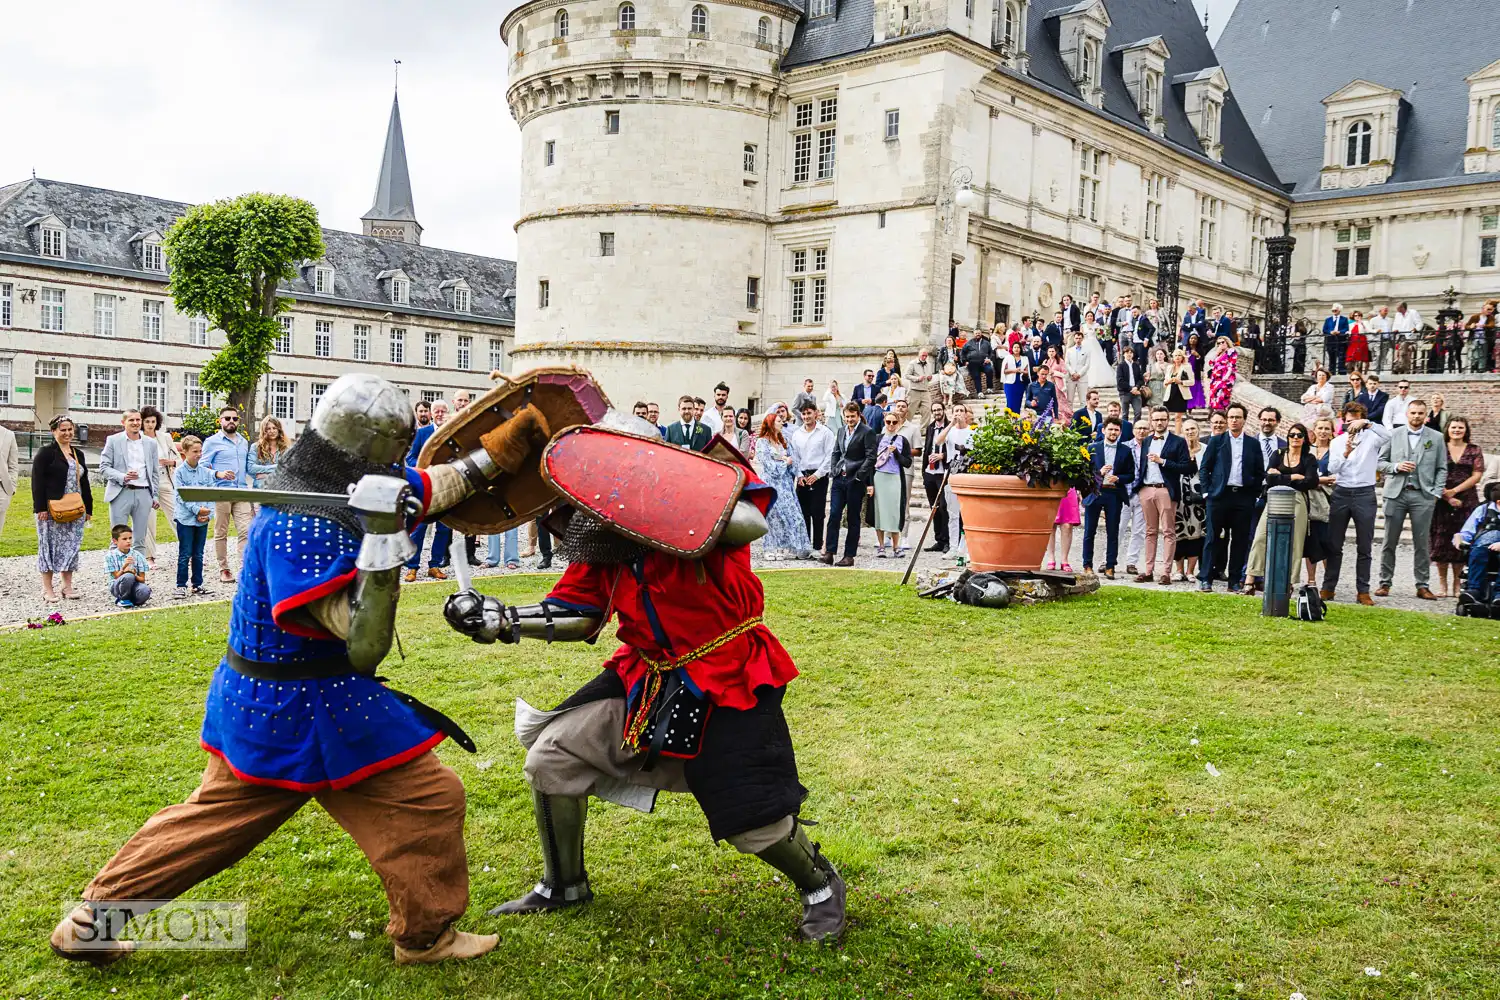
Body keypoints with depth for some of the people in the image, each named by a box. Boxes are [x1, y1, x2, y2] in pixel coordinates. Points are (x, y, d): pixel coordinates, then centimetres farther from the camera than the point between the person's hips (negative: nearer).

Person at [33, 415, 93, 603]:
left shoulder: (78, 454, 16)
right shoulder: (45, 452, -3)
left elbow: (84, 483, 19)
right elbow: (37, 481, -9)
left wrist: (88, 508, 15)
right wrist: (40, 508, -16)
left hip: (75, 510, 6)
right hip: (52, 509, -6)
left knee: (71, 547, 7)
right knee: (50, 546, 0)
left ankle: (68, 586, 15)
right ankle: (47, 589, 6)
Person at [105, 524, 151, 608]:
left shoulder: (138, 555, 1)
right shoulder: (110, 556, -4)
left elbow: (142, 579, 0)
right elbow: (117, 577, -9)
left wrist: (134, 575, -22)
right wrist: (124, 567, -28)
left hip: (134, 585, 1)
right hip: (117, 587, -1)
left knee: (145, 591, -35)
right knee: (128, 577, -37)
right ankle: (123, 599, -8)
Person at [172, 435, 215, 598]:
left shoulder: (206, 472, 5)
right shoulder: (179, 472, -6)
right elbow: (181, 497, -11)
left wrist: (208, 512, -8)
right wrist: (197, 510, -18)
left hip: (203, 518, 4)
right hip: (185, 517, -4)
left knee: (198, 554, 11)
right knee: (185, 554, 0)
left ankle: (197, 584, 19)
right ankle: (181, 586, 7)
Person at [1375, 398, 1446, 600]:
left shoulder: (1436, 438, 8)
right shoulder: (1393, 435, 7)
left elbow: (1442, 469, 8)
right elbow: (1381, 461, 8)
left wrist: (1437, 493, -2)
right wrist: (1396, 466, -10)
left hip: (1423, 496, 0)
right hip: (1396, 494, 0)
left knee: (1422, 543, 2)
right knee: (1389, 542, 2)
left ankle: (1423, 585, 9)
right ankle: (1385, 582, 9)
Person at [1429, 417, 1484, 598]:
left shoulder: (1474, 450, 7)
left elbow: (1477, 475, 0)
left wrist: (1454, 491, -10)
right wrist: (1446, 496, -10)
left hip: (1466, 501, 1)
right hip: (1442, 501, -1)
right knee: (1441, 541, -3)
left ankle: (1456, 585, 9)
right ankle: (1442, 585, 4)